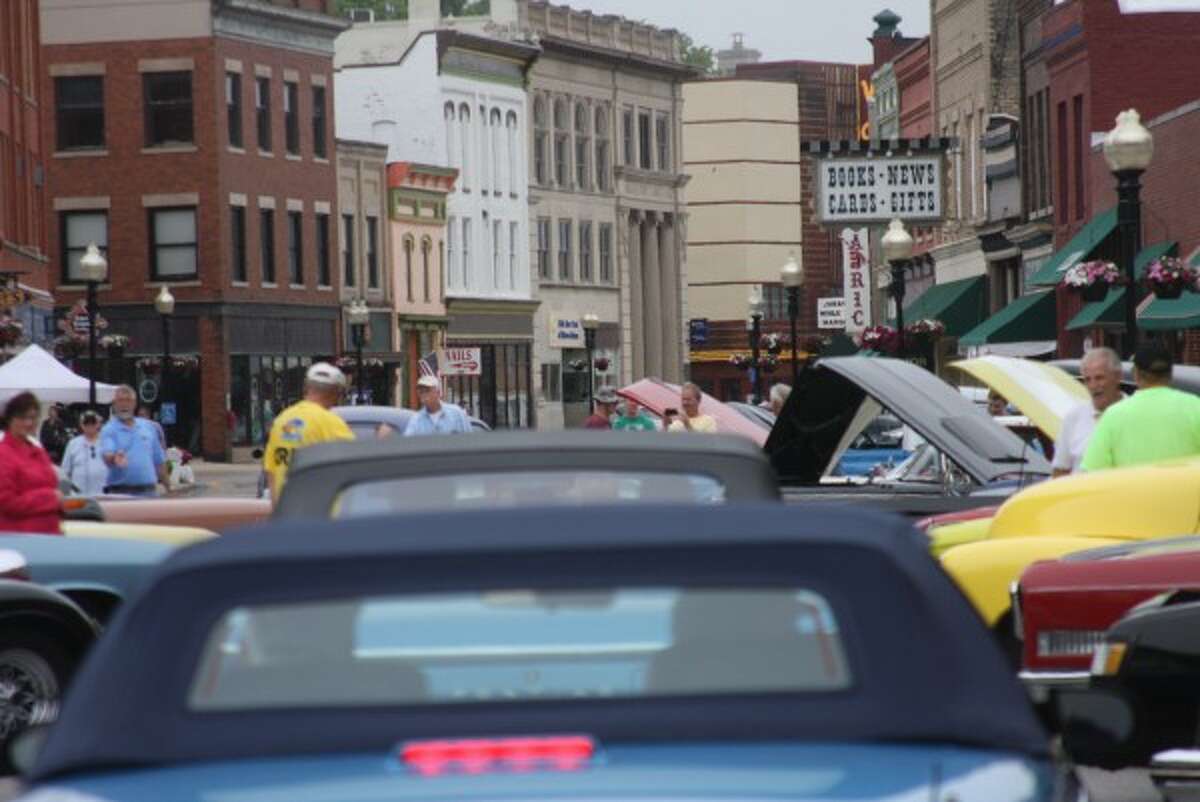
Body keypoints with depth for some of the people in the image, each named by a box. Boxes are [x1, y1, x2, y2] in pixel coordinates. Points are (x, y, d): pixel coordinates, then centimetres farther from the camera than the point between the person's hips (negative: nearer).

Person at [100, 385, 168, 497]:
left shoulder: (147, 426, 15)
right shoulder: (109, 430, 0)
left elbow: (159, 460, 18)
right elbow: (106, 455, -19)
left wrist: (168, 488, 14)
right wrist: (114, 458, -42)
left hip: (148, 491, 4)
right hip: (120, 492, -4)